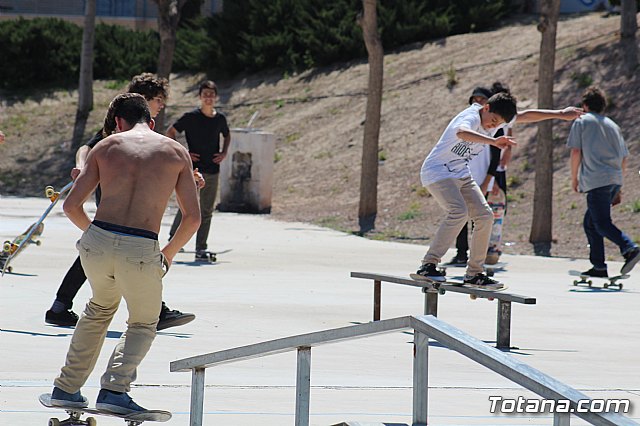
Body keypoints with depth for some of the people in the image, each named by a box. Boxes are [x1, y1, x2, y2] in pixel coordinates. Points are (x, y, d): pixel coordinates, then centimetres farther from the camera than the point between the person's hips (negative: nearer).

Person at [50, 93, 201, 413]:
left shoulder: (106, 147, 12)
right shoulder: (177, 153, 11)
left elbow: (71, 205, 9)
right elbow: (192, 217, 8)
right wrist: (168, 254, 23)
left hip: (97, 243, 2)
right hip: (141, 251, -2)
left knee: (100, 308, 32)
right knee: (143, 326, 21)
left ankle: (66, 388, 33)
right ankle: (114, 390, -3)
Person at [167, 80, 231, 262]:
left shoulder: (220, 118, 7)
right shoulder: (191, 117, -6)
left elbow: (227, 135, 27)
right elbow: (170, 132, 1)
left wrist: (224, 152, 10)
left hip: (212, 171, 4)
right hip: (193, 169, -4)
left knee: (206, 212, 4)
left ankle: (201, 250, 8)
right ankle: (173, 238, 12)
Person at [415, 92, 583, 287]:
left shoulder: (497, 118, 0)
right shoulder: (470, 118, -26)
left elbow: (527, 116, 15)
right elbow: (461, 132, -51)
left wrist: (560, 114, 17)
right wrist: (493, 141, -64)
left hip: (461, 174, 9)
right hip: (437, 172, -9)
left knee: (484, 216, 0)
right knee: (459, 212, -29)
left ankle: (474, 273, 7)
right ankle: (428, 265, -26)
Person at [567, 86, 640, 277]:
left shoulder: (582, 121, 6)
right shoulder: (612, 125, 22)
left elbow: (576, 152, -2)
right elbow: (624, 157, 20)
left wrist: (574, 178, 7)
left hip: (597, 181, -7)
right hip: (615, 179, 7)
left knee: (602, 224, -12)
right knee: (590, 223, 15)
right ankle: (597, 265, 10)